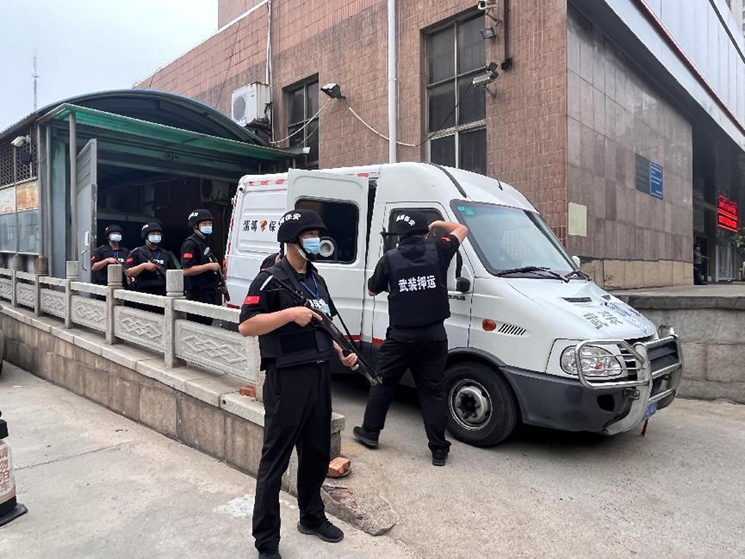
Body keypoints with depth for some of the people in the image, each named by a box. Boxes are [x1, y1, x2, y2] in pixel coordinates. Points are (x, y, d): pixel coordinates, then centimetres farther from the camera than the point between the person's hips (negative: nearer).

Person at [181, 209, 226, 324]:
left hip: (209, 293, 10)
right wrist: (209, 266, -21)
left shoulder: (204, 243, 19)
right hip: (198, 295, -10)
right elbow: (186, 270, -21)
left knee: (207, 324, 14)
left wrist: (219, 285, 17)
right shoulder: (190, 244, -11)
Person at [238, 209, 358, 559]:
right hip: (287, 380, -8)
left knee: (317, 454, 19)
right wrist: (290, 313, -25)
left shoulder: (316, 279, 15)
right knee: (274, 461, 3)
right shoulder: (272, 278, -10)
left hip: (319, 376, 8)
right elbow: (246, 326, -18)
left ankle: (312, 517, 39)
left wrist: (341, 353, 9)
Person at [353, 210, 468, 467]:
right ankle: (439, 450, 12)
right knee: (433, 390, 8)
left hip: (401, 335, -1)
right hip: (434, 335, 2)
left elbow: (372, 290, 10)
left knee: (383, 382, 16)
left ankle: (370, 431, 30)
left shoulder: (390, 258, -5)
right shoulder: (438, 251, -2)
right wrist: (438, 224, 27)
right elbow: (461, 229, 17)